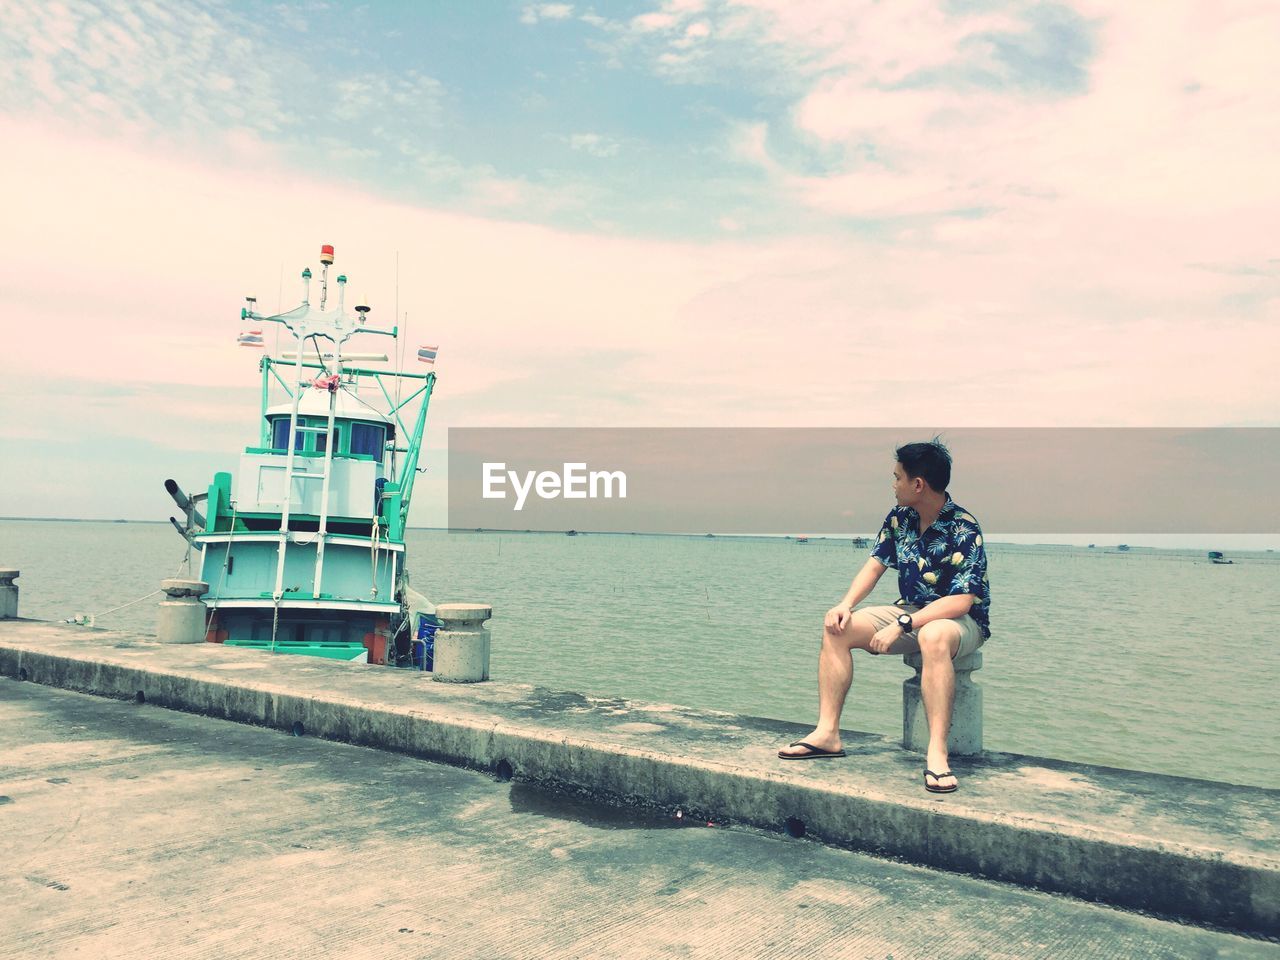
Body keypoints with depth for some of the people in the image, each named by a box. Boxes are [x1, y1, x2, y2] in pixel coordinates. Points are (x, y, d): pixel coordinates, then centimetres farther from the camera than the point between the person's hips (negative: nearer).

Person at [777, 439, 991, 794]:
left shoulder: (964, 530, -21)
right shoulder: (899, 518, 1)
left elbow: (961, 601, -27)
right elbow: (875, 564, 7)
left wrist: (902, 625, -32)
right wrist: (846, 604, -10)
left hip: (962, 621, -7)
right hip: (911, 613, 7)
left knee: (934, 636, -42)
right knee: (838, 627, -9)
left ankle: (937, 754, -42)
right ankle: (828, 733, -10)